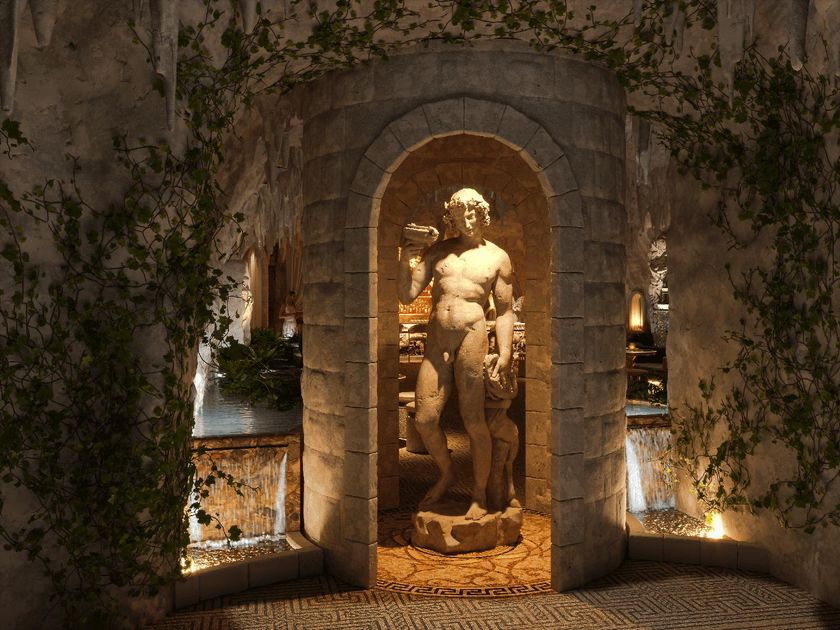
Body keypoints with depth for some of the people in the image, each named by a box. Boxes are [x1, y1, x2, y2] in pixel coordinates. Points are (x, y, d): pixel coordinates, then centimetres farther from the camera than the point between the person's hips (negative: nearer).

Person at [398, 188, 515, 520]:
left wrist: (505, 353, -5)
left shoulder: (497, 257, 7)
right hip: (436, 343, 3)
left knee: (473, 421, 1)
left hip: (471, 338, -3)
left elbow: (504, 310, 5)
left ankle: (480, 494, 20)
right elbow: (407, 296, 9)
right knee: (424, 420, 3)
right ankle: (446, 474, 31)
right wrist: (405, 262, -7)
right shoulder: (437, 251, 13)